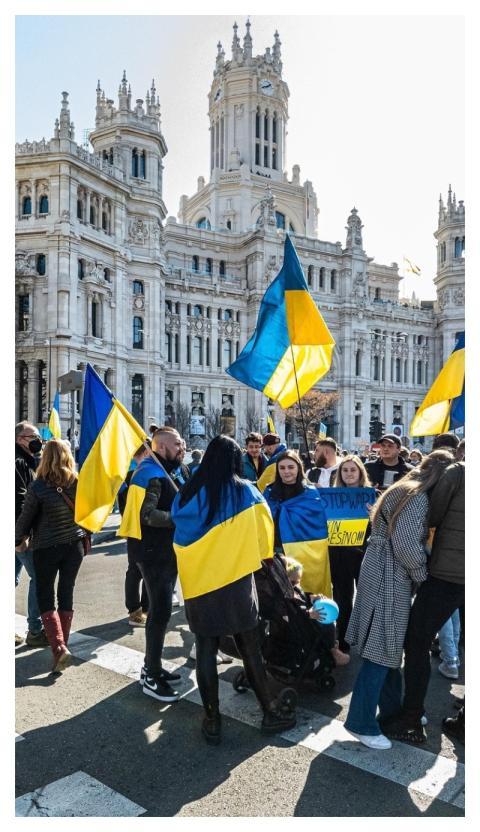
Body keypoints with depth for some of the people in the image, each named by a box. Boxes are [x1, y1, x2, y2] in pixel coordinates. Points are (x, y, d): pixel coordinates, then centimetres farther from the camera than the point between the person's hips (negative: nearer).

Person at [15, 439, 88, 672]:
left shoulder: (38, 487, -15)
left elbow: (25, 518, -6)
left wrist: (16, 540, 11)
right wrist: (85, 536, 18)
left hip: (46, 548, -3)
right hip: (74, 546, 3)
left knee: (45, 596, 9)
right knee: (66, 593, 14)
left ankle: (59, 647, -5)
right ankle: (62, 643, 22)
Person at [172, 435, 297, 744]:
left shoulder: (187, 494, -3)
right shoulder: (245, 491, -8)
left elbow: (180, 538, 7)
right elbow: (265, 535, 2)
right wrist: (259, 554, 21)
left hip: (198, 583, 2)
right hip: (237, 582, -1)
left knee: (206, 650, 10)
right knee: (251, 649, 11)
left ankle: (212, 720, 19)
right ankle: (271, 712, 23)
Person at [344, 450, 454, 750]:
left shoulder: (407, 492, 15)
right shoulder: (417, 497, -17)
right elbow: (407, 546, -23)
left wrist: (420, 571, 9)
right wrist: (423, 576, -8)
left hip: (389, 575, 10)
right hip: (390, 578, -10)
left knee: (390, 646, 19)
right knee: (382, 650, -4)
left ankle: (391, 708, 32)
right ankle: (361, 723, 5)